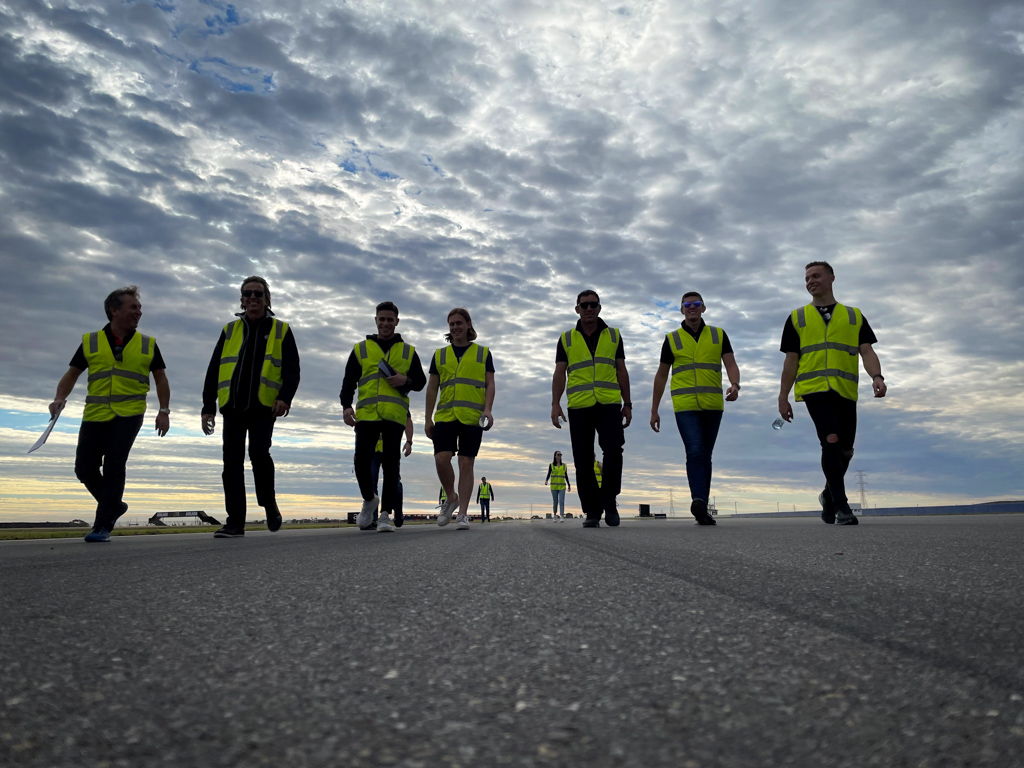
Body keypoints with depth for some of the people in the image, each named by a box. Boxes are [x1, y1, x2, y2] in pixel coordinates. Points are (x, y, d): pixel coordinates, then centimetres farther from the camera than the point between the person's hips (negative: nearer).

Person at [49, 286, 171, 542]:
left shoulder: (148, 344, 6)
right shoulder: (90, 341, 7)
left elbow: (160, 378, 11)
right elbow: (72, 374, 11)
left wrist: (164, 411, 3)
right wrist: (60, 398, -6)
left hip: (129, 415, -2)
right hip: (95, 415, 3)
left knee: (114, 466, -12)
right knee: (84, 468, 4)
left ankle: (103, 525, -3)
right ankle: (114, 505, 29)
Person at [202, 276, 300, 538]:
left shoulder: (281, 330, 9)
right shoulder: (230, 331, 15)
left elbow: (292, 369, 2)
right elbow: (213, 371, 14)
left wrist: (285, 398, -15)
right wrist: (208, 406, 6)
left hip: (264, 407, -3)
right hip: (232, 407, 3)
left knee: (259, 453, -18)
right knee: (232, 463, 0)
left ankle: (269, 503, 8)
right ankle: (235, 522, 8)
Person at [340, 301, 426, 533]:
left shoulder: (408, 351, 17)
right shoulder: (360, 349, 16)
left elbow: (420, 381, 15)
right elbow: (349, 381, 12)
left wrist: (406, 380, -7)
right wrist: (346, 405, -3)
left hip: (395, 415, 0)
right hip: (366, 414, 1)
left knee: (391, 464, -4)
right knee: (362, 460, -7)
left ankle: (385, 514, 1)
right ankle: (369, 499, 21)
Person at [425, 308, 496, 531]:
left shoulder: (483, 353, 11)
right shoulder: (440, 354, 15)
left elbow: (490, 384, 6)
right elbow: (432, 388, 13)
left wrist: (487, 409, -10)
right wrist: (427, 419, 6)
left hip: (472, 417, -2)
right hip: (445, 416, 2)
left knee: (466, 463, -2)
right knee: (441, 458, -12)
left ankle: (463, 514, 2)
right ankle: (451, 497, 13)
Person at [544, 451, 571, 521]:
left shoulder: (564, 466, 7)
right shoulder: (551, 465, 2)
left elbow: (566, 476, 12)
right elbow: (548, 475, 0)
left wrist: (569, 485, 12)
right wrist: (546, 481, -20)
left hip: (562, 486, 0)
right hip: (554, 486, 0)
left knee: (561, 501, -13)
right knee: (555, 502, 5)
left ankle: (562, 517, -20)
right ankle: (554, 514, 26)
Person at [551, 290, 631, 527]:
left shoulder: (614, 336, 13)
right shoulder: (566, 339, 12)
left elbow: (621, 371, 12)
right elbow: (559, 374, 6)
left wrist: (627, 404, 7)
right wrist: (555, 404, -6)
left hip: (609, 405, 0)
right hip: (579, 407, 1)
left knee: (613, 451, -17)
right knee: (583, 461, 1)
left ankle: (608, 500, 2)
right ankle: (592, 510, 10)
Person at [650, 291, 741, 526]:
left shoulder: (719, 335, 11)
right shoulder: (672, 339, 8)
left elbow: (731, 365, 2)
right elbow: (661, 376, 11)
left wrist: (735, 385, -21)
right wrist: (654, 411, 8)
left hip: (712, 406, 2)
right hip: (685, 406, -2)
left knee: (705, 456, 8)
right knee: (695, 452, -19)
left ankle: (702, 507, 13)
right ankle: (698, 500, -31)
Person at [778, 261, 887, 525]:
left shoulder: (854, 316, 17)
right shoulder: (797, 317, 13)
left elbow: (866, 351, 7)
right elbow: (791, 361, 11)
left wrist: (877, 377, -13)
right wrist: (783, 398, 6)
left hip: (845, 391, 3)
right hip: (814, 387, -2)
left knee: (845, 450, 7)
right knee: (831, 441, -19)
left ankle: (829, 495, 32)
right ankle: (842, 506, -10)